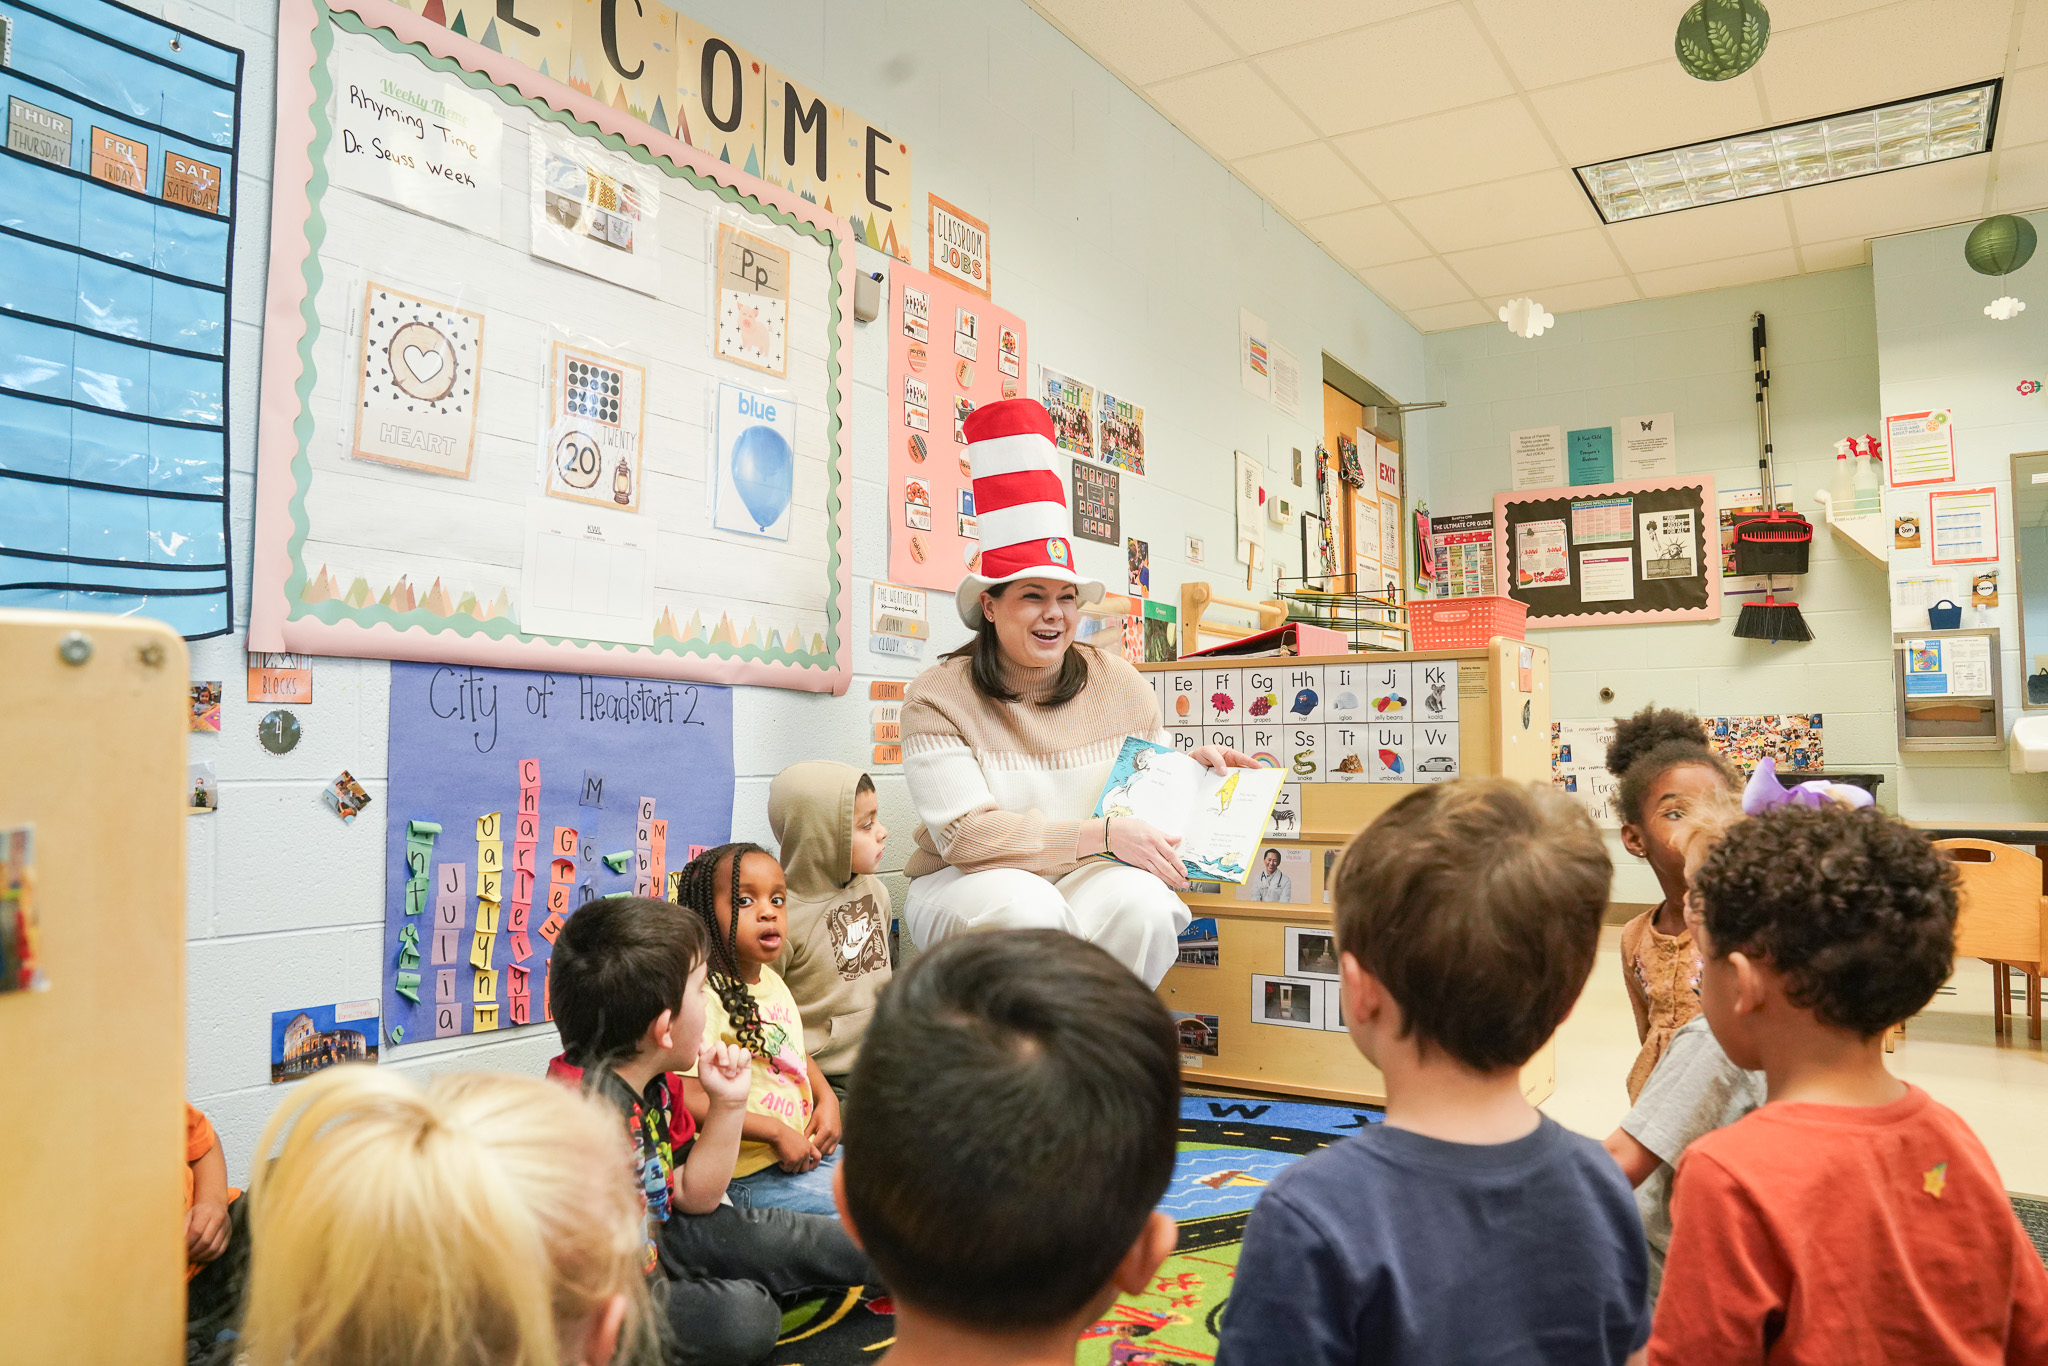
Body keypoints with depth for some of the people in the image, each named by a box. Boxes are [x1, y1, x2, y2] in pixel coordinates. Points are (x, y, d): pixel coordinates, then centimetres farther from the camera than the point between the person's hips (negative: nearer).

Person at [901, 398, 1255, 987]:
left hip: (1088, 879, 3)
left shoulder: (1120, 685, 3)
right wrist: (1104, 834, -24)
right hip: (964, 887, -2)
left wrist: (1193, 765, -5)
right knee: (1022, 908, -36)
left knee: (1139, 902, -31)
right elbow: (967, 835, -19)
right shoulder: (938, 697, -9)